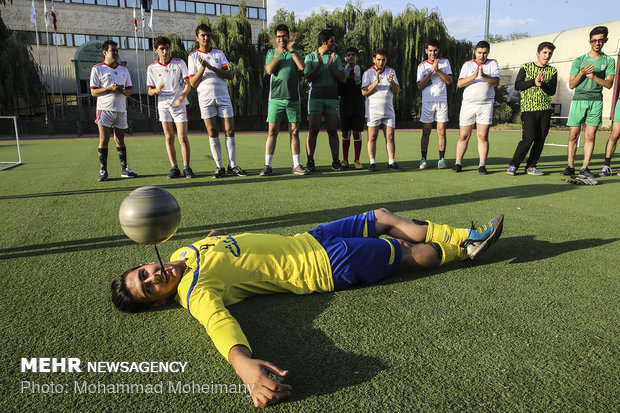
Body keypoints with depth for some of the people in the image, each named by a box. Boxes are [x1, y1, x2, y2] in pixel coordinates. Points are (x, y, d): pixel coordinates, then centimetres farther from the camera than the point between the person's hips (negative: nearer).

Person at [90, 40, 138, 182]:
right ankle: (103, 170, -2)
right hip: (105, 109, -4)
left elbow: (129, 90, 16)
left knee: (120, 140, 8)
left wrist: (123, 90, -7)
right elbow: (93, 92, -3)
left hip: (121, 110, 4)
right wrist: (110, 88, -17)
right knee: (104, 140, -7)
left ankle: (124, 169, 13)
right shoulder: (97, 69, 1)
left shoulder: (124, 69, 15)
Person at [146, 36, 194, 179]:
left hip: (179, 104, -2)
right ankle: (174, 168, 10)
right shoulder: (152, 68, 5)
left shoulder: (180, 63, 1)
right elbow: (150, 91, 7)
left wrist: (181, 98, -18)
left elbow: (188, 84, -1)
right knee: (169, 137, 2)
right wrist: (157, 90, -17)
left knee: (182, 137, -9)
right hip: (163, 105, 2)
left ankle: (187, 167, 3)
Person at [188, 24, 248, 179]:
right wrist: (202, 68, -14)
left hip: (223, 97, 1)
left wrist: (210, 67, -10)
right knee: (213, 133, -2)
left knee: (230, 131, -2)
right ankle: (219, 167, 5)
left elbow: (230, 75, 0)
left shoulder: (219, 53, 11)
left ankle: (232, 165, 6)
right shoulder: (193, 56, 7)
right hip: (205, 99, -1)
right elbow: (193, 83, 1)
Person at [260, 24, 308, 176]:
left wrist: (291, 49, -8)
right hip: (276, 97, -1)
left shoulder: (294, 53, 14)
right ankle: (267, 166, 0)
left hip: (293, 98, 1)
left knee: (294, 131, 2)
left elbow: (302, 67, -6)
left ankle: (296, 165, 8)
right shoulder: (271, 52, 12)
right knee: (272, 131, -5)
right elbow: (269, 70, -5)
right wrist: (278, 52, -11)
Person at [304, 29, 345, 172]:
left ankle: (335, 161, 6)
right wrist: (320, 64, -14)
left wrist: (331, 66, -8)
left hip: (332, 98, 2)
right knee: (313, 130, -5)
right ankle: (310, 161, 1)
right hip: (315, 97, -2)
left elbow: (341, 78, 5)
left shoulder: (335, 57, 13)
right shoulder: (310, 57, 6)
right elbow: (308, 77, -4)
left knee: (332, 131, 2)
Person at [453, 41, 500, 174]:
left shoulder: (493, 63, 9)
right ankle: (458, 163, 11)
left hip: (486, 105, 0)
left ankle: (482, 165, 1)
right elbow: (459, 83, -3)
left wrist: (484, 76, -23)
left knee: (483, 136, -4)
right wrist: (473, 76, -19)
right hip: (468, 104, 0)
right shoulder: (467, 64, 9)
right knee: (463, 136, 1)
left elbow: (496, 82, -5)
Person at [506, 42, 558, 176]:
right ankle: (513, 165, -3)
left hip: (546, 109, 4)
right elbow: (517, 86, -5)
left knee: (540, 139, 0)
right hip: (529, 108, -4)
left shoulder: (552, 71, 12)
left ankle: (531, 166, 8)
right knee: (528, 137, -14)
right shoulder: (526, 67, 5)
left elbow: (552, 91, 2)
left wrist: (542, 84, -14)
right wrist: (534, 81, -14)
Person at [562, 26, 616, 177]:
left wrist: (593, 76, -13)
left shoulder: (609, 61, 10)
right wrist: (582, 73, -14)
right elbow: (571, 85, 3)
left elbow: (609, 84, 1)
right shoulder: (579, 61, 7)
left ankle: (585, 167, 2)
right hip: (578, 100, -1)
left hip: (596, 101, 1)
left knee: (590, 136, -2)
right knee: (573, 135, -2)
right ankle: (570, 166, 4)